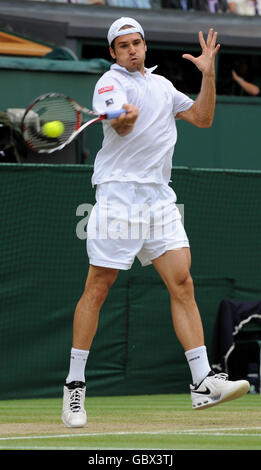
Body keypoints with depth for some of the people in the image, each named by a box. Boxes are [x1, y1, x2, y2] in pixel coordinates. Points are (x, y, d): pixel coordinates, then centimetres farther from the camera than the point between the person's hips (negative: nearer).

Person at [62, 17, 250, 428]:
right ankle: (75, 386, 2)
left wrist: (208, 75, 11)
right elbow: (120, 124, -21)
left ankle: (203, 383, -8)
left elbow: (203, 118, 23)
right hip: (118, 193, -6)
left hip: (159, 197, 6)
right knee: (97, 288, -5)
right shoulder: (110, 82, -2)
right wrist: (125, 117, -44)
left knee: (182, 283, -4)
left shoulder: (162, 85, 20)